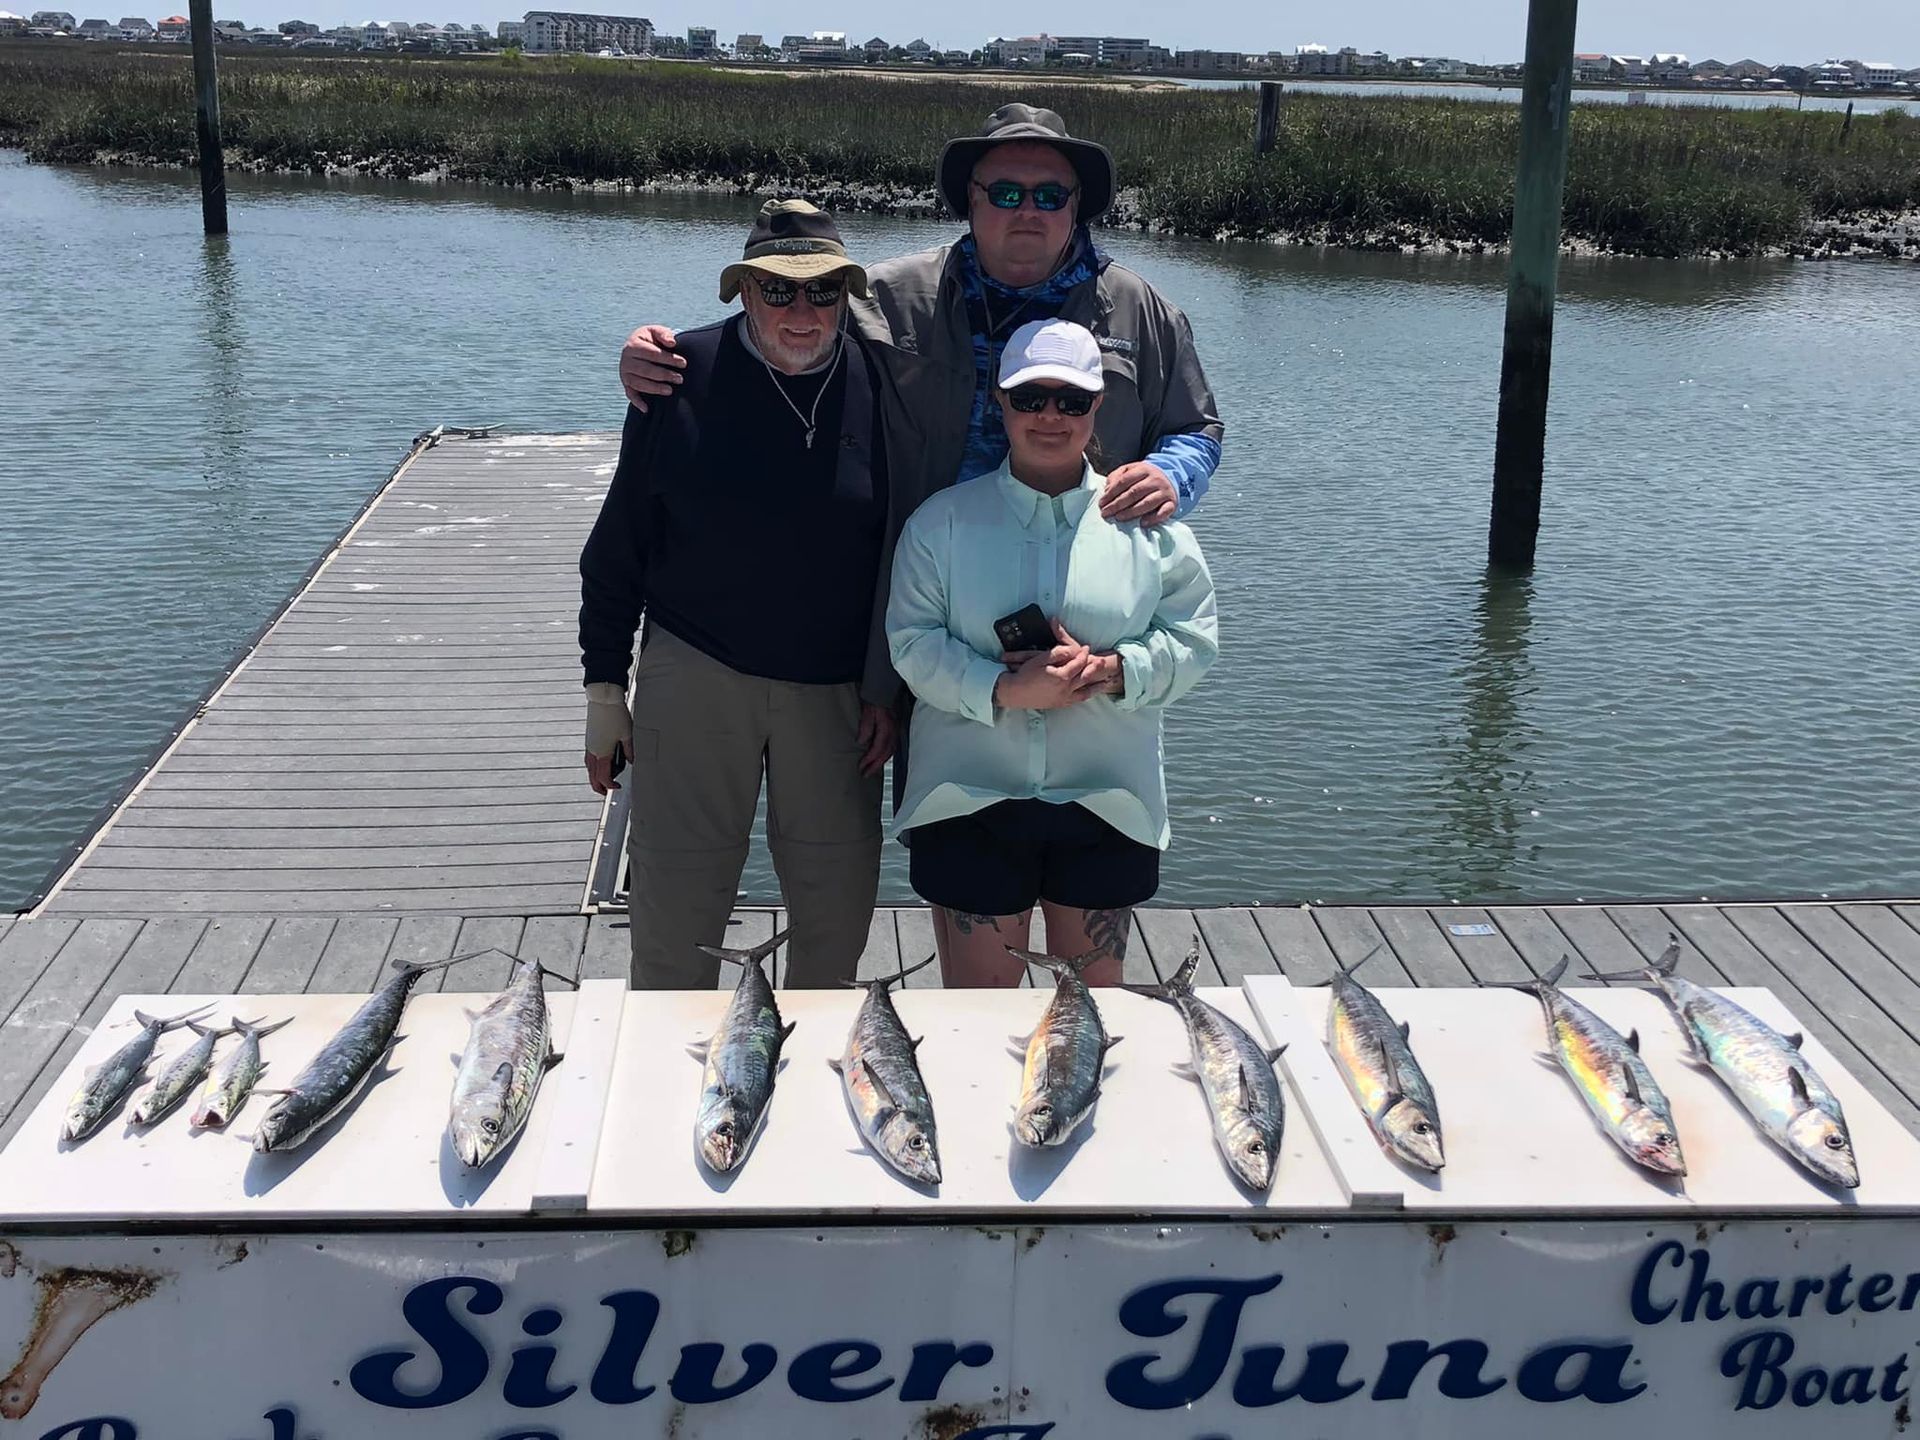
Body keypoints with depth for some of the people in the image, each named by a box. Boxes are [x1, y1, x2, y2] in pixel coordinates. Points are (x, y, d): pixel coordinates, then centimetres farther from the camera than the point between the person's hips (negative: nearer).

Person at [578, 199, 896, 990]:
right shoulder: (684, 374, -5)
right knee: (674, 901, 5)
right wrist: (604, 692, 1)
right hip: (694, 675, -1)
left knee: (837, 905, 11)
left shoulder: (879, 383, -3)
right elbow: (619, 544, 1)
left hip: (836, 687, 1)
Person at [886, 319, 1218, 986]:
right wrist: (1004, 690, -21)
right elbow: (913, 643, -5)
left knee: (1092, 994, 14)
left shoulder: (1146, 521, 4)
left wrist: (1113, 672, -17)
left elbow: (1194, 636, 2)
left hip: (1105, 803, 1)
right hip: (972, 799, -1)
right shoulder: (942, 520, 2)